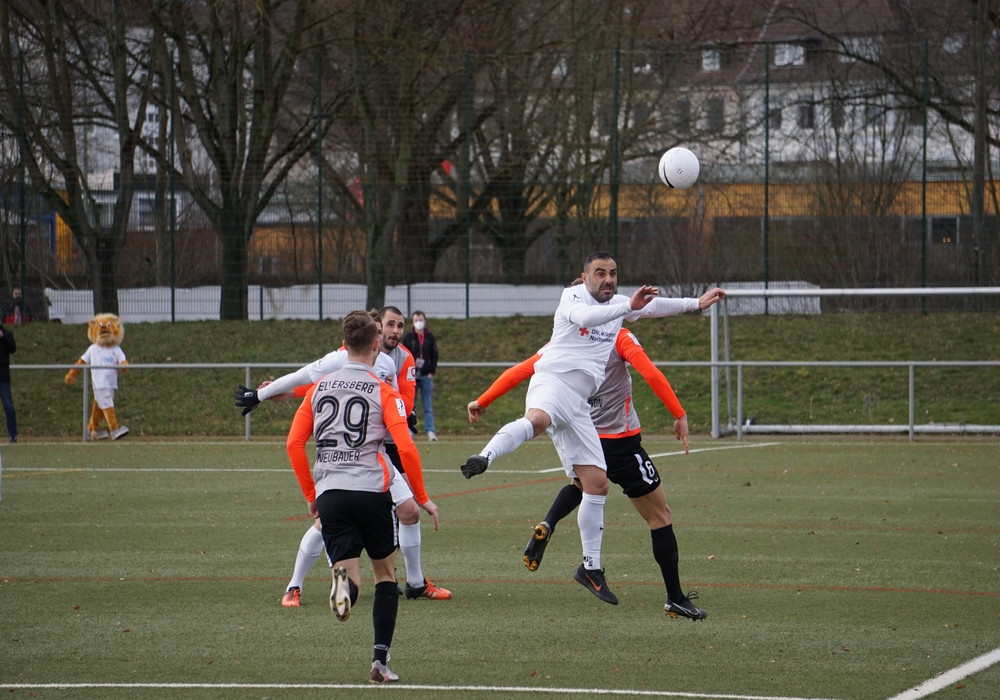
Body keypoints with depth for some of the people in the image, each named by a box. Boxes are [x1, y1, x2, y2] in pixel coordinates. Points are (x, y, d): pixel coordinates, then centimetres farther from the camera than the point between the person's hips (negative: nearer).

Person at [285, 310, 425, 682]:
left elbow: (294, 443, 8)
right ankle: (380, 661, 8)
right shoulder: (383, 392, 0)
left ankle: (344, 583, -36)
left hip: (329, 494, 2)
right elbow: (406, 448, -9)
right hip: (372, 490, -2)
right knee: (386, 572, 15)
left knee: (350, 574, 4)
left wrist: (310, 495, 17)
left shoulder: (319, 387, 11)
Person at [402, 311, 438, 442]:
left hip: (426, 375, 1)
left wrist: (431, 372, -2)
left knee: (428, 406, 1)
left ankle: (430, 431, -2)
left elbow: (434, 356, 9)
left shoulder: (430, 337, 9)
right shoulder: (408, 338, 5)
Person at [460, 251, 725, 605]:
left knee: (597, 483, 5)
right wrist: (628, 307, -37)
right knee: (537, 420, -43)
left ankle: (591, 568, 14)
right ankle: (484, 457, -63)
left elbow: (655, 305, 38)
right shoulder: (572, 297, -2)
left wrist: (697, 303, 42)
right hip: (552, 381, -7)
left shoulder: (617, 303, 20)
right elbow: (585, 316, -26)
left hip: (577, 403, 7)